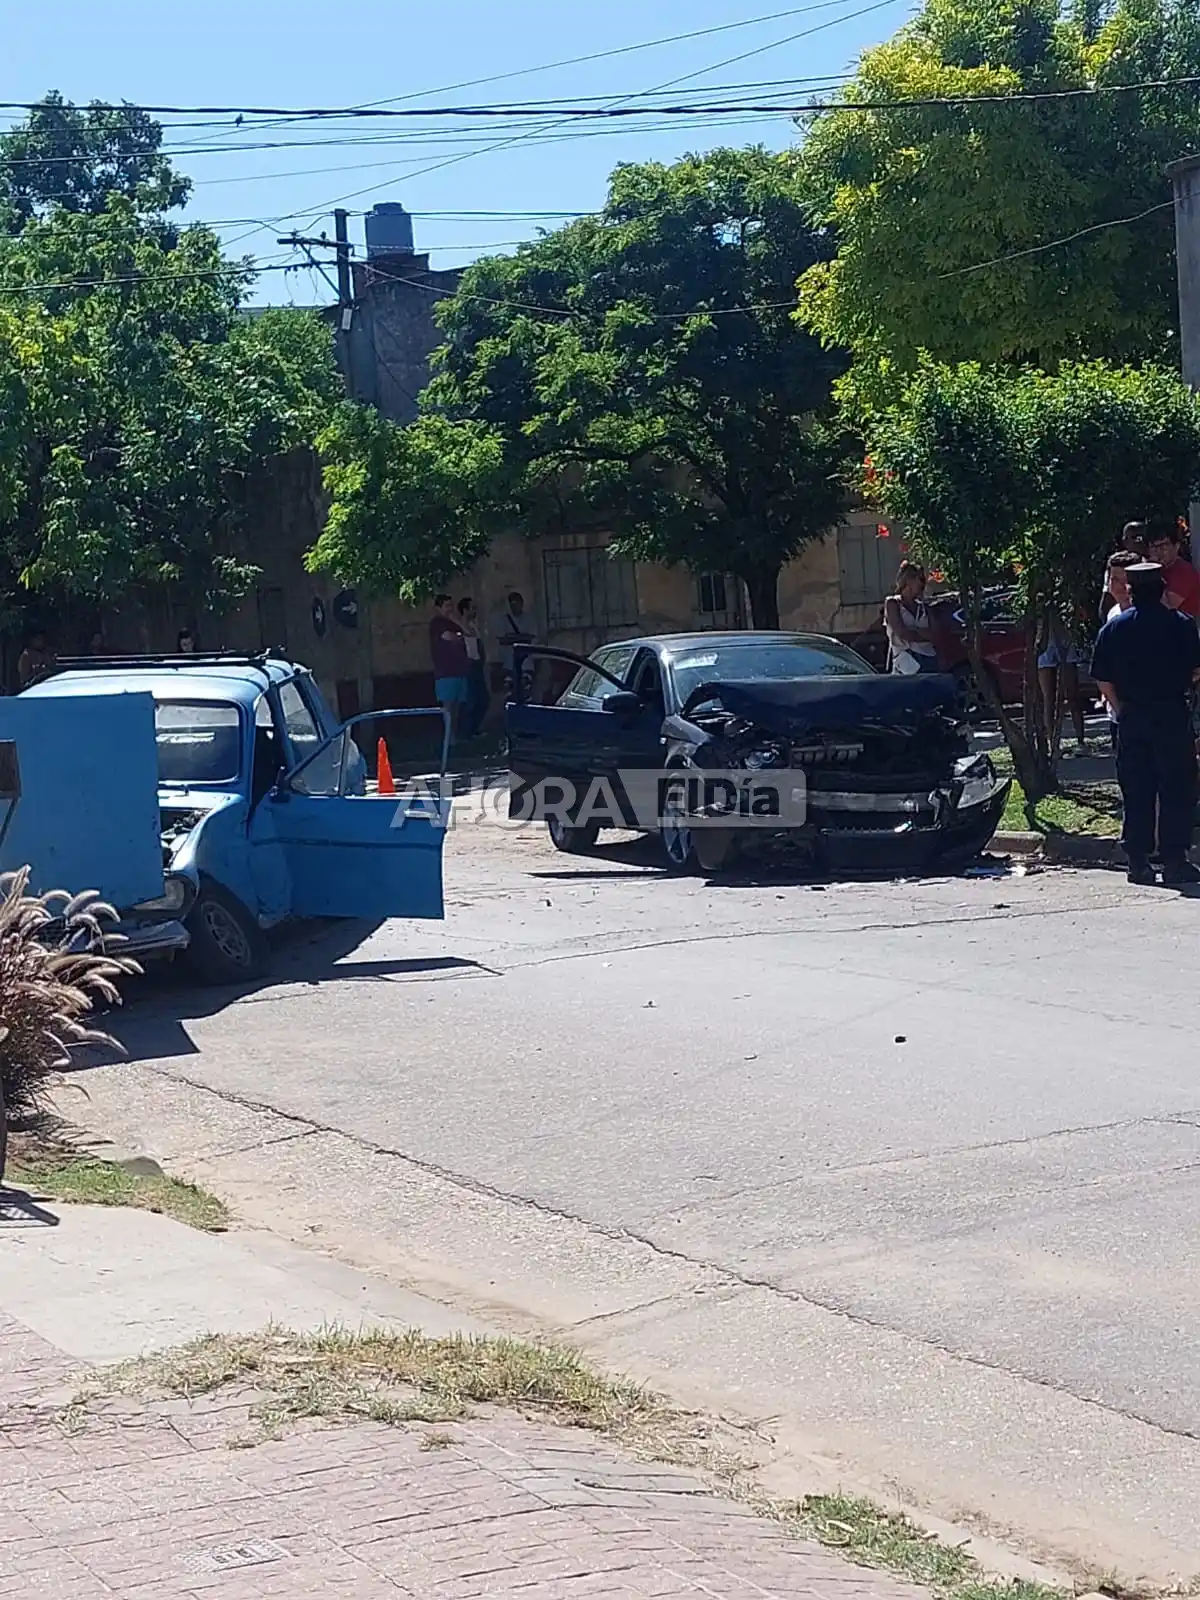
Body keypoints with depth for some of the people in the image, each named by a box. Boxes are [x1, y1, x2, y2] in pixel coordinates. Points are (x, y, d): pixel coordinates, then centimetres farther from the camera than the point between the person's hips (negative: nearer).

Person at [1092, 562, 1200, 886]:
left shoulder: (1114, 628, 2)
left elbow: (1103, 681, 1)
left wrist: (1122, 710, 11)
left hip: (1131, 719, 2)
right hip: (1173, 716, -2)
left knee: (1136, 791, 7)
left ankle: (1138, 862, 7)